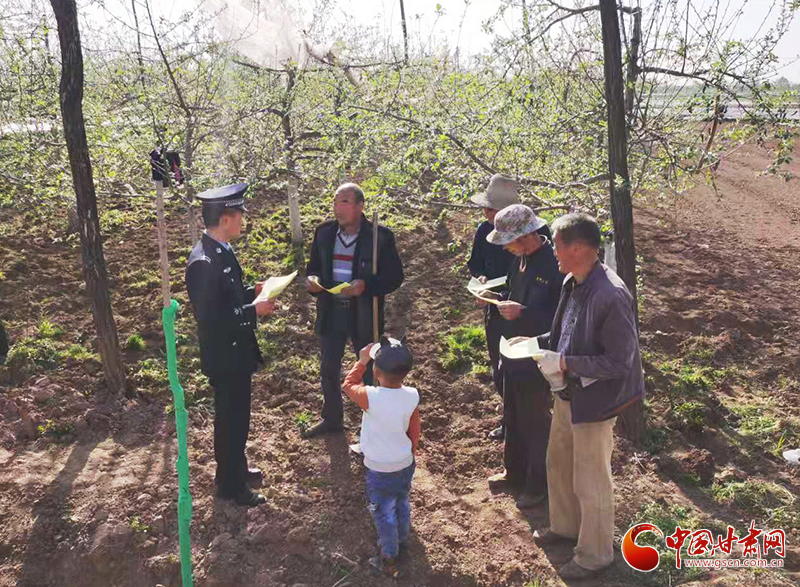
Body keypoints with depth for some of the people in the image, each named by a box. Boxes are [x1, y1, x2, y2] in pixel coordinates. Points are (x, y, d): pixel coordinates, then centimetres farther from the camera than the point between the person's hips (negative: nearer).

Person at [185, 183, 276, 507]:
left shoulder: (221, 251, 3)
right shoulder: (204, 262, -27)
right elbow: (209, 318, -29)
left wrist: (252, 291, 4)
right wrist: (254, 311, -23)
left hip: (236, 351, 9)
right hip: (224, 356, -9)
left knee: (236, 415, 23)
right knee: (231, 419, 7)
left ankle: (235, 467, 42)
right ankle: (230, 485, 25)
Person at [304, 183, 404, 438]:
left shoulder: (380, 236, -14)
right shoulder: (324, 232, -1)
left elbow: (395, 276, -11)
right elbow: (314, 265, 10)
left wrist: (366, 285, -27)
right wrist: (312, 278, -13)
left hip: (363, 315, -4)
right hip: (331, 312, 4)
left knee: (370, 372, 13)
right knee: (328, 370, 18)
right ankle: (332, 419, 40)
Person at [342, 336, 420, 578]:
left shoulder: (370, 397, -31)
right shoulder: (412, 396, -15)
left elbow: (349, 385, -9)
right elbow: (415, 430, 0)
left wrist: (361, 361, 0)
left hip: (380, 470, -5)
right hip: (405, 464, 5)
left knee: (384, 514, 15)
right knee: (402, 505, 27)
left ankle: (390, 561, 31)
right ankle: (401, 541, 51)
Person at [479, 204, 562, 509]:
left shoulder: (555, 265, -24)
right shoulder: (520, 259, 2)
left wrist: (522, 312, -31)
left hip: (536, 361, -8)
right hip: (513, 355, 8)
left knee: (536, 424, 10)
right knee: (513, 419, 23)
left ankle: (538, 485, 30)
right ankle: (515, 471, 43)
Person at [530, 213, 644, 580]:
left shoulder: (610, 296, -30)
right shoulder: (572, 283, -2)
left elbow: (619, 361, -26)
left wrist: (564, 364, -24)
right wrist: (537, 343, 0)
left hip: (593, 401, -9)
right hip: (568, 394, 9)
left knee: (590, 481, 11)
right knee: (558, 463, 25)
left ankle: (595, 553, 34)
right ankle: (566, 526, 49)